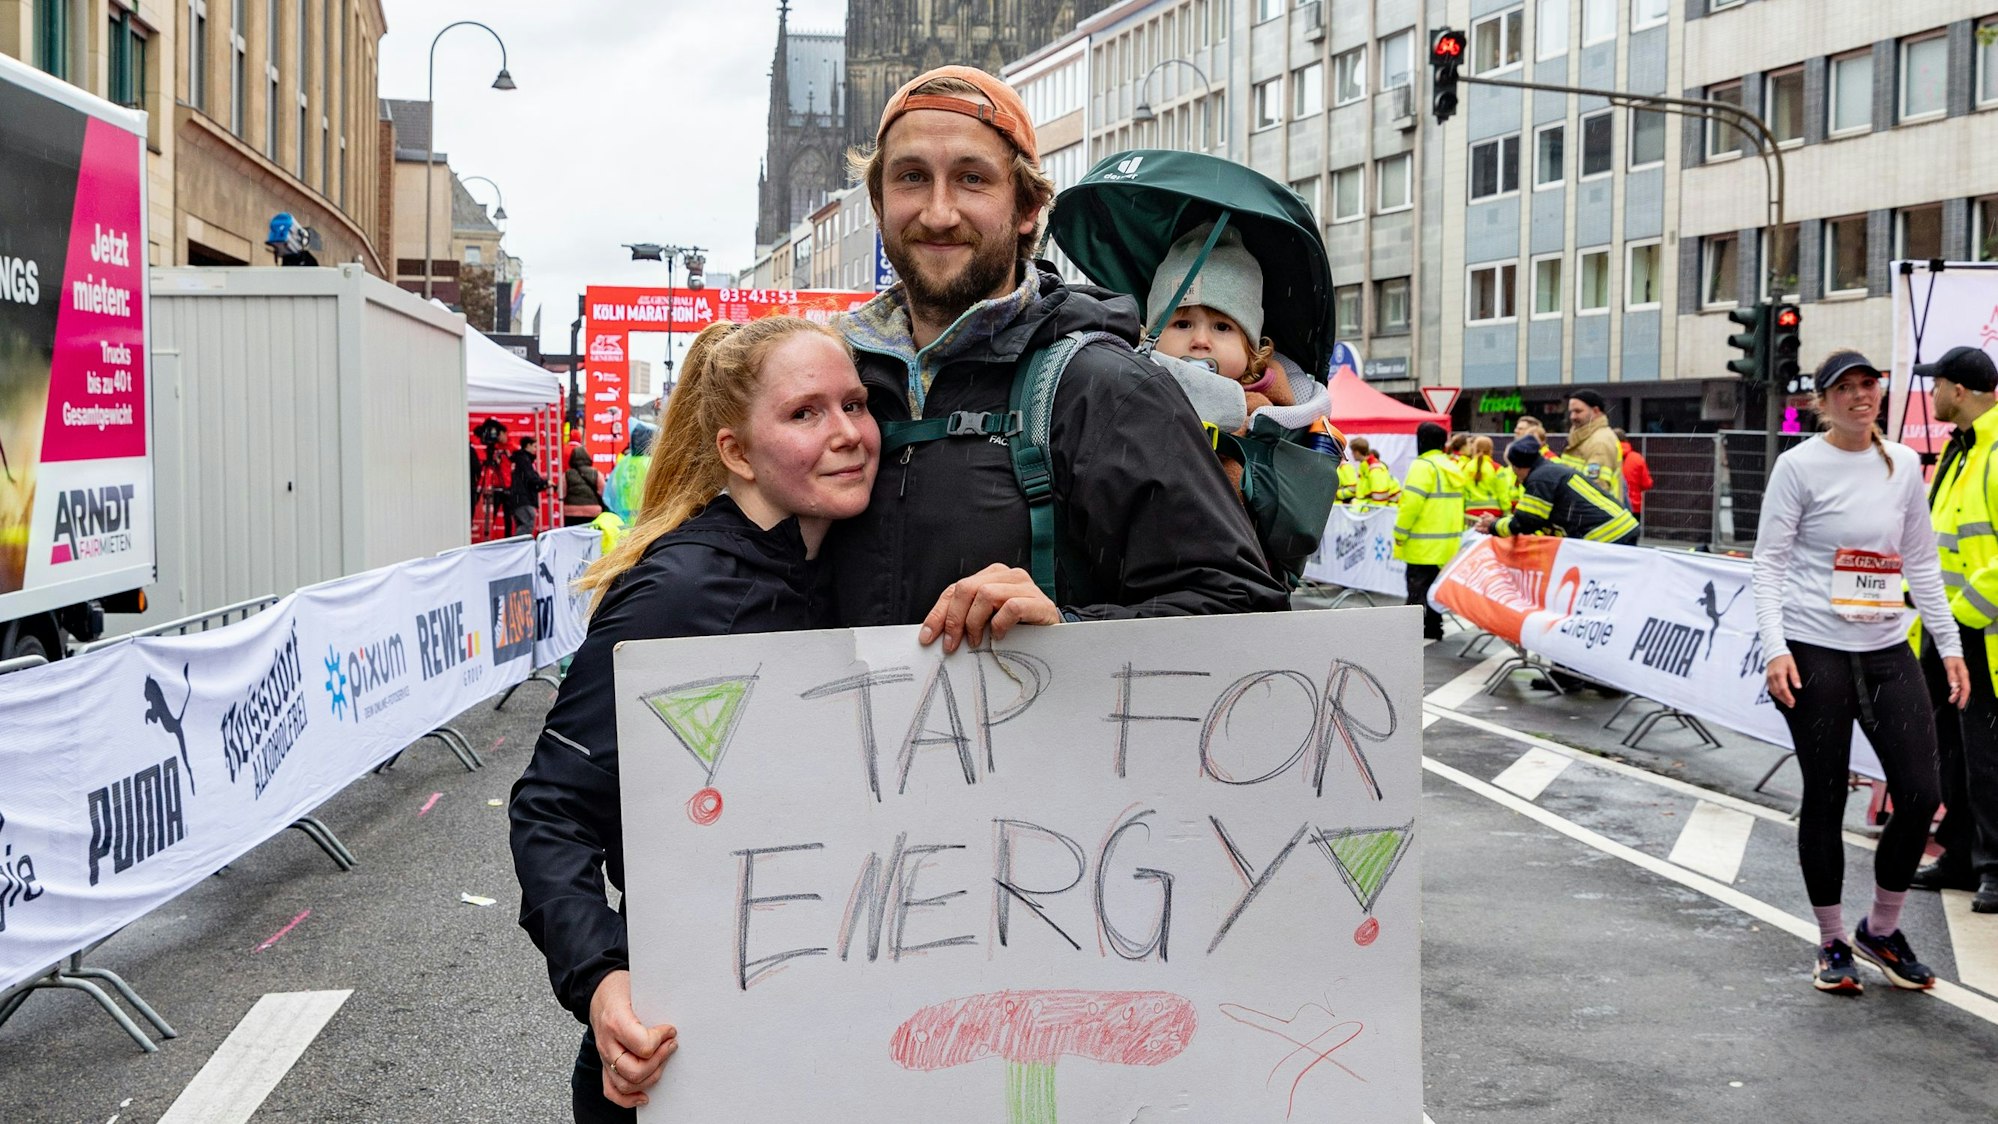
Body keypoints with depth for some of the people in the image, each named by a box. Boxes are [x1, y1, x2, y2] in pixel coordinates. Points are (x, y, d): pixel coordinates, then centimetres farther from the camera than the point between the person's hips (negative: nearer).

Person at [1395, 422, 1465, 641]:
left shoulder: (1423, 466, -14)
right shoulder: (1451, 467, 13)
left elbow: (1411, 504, -19)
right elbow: (1455, 503, 16)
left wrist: (1400, 534, -11)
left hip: (1424, 544, -8)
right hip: (1447, 541, 8)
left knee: (1418, 588, -6)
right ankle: (1434, 629, 21)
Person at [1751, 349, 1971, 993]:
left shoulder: (1904, 465, 9)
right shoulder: (1800, 465, -5)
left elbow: (1921, 562, 15)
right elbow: (1769, 563, -6)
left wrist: (1950, 645, 10)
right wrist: (1775, 649, -16)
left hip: (1887, 652, 5)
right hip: (1815, 655, -4)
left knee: (1921, 794, 0)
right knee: (1825, 800, 3)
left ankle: (1881, 930, 22)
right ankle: (1832, 944, 20)